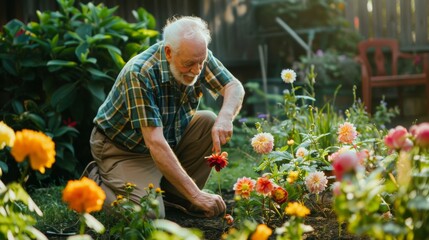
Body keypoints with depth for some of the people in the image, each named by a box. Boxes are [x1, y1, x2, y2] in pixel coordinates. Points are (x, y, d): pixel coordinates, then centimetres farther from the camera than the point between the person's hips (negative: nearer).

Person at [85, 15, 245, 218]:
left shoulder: (197, 58, -15)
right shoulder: (139, 74, -33)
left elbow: (235, 87, -9)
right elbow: (155, 143, -37)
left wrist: (225, 118, -34)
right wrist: (196, 195, -39)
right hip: (123, 149, -6)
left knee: (208, 122, -16)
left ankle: (174, 193, 0)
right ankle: (97, 183, 6)